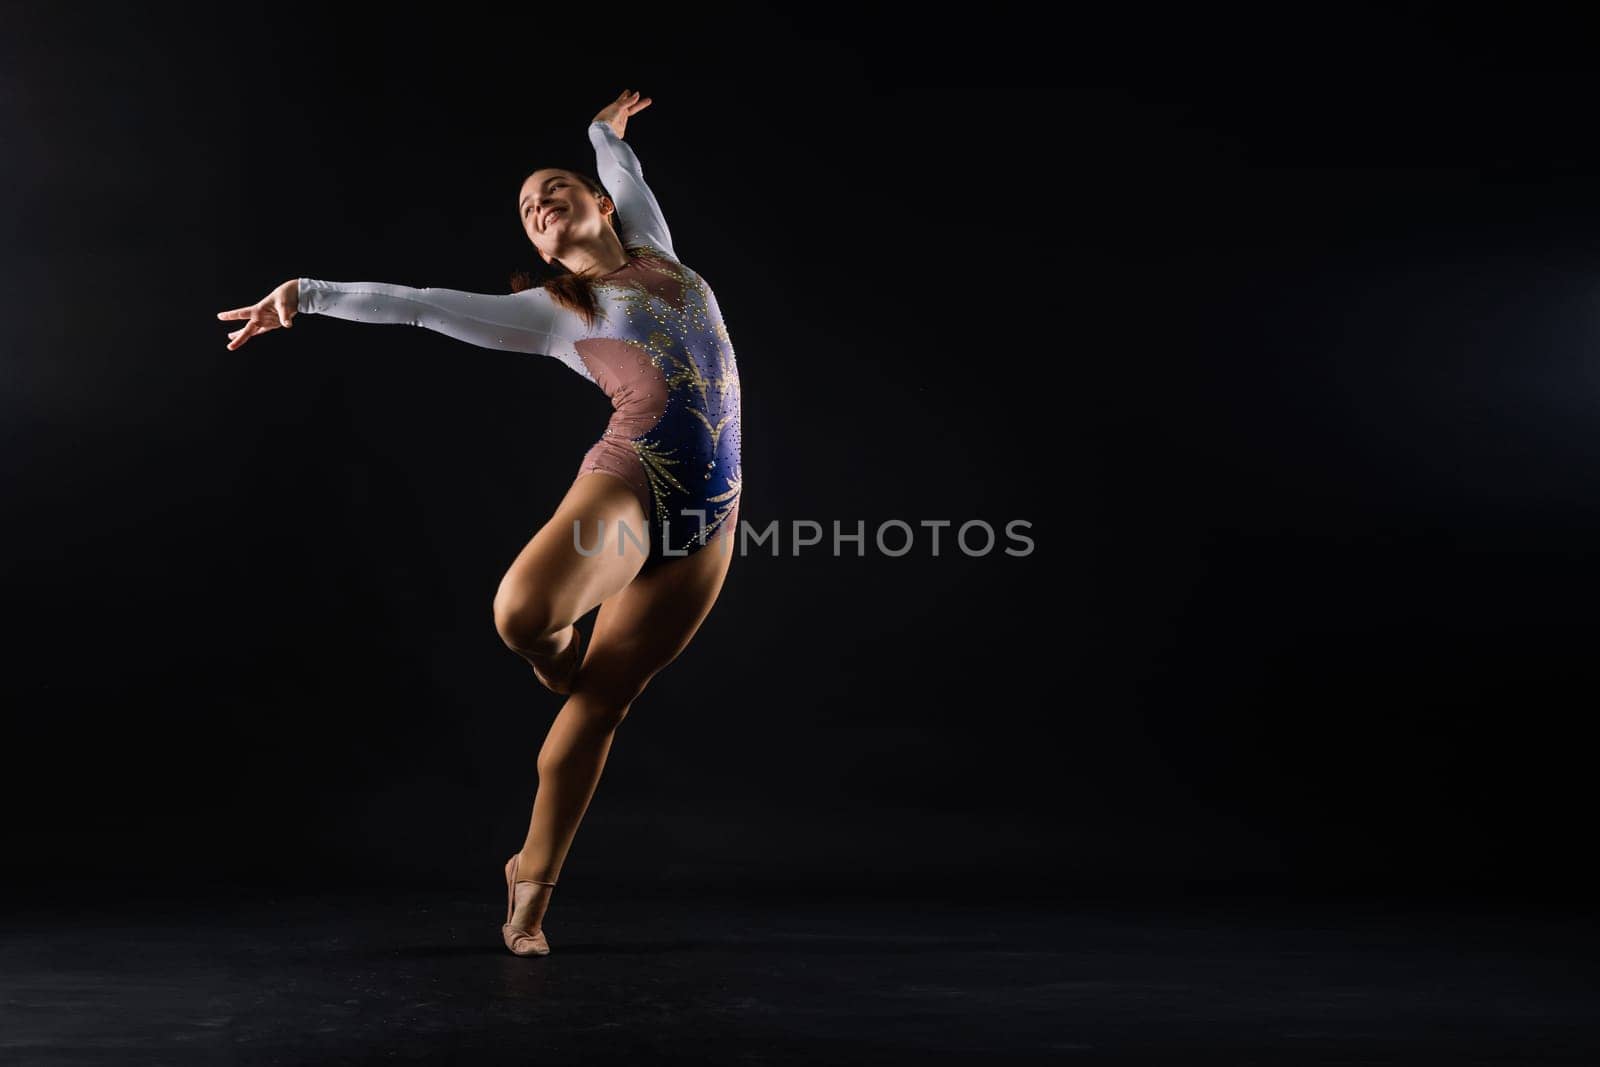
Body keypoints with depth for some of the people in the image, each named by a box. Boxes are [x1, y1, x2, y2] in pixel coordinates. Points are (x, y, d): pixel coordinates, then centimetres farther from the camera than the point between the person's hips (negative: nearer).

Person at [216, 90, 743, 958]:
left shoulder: (657, 257, 21)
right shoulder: (551, 310, 11)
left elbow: (627, 177, 41)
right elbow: (418, 304, 11)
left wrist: (606, 133, 61)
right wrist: (309, 294, 8)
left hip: (710, 512, 3)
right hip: (632, 477, -3)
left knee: (602, 699, 1)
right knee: (523, 611, -33)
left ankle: (531, 882, 13)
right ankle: (564, 663, 6)